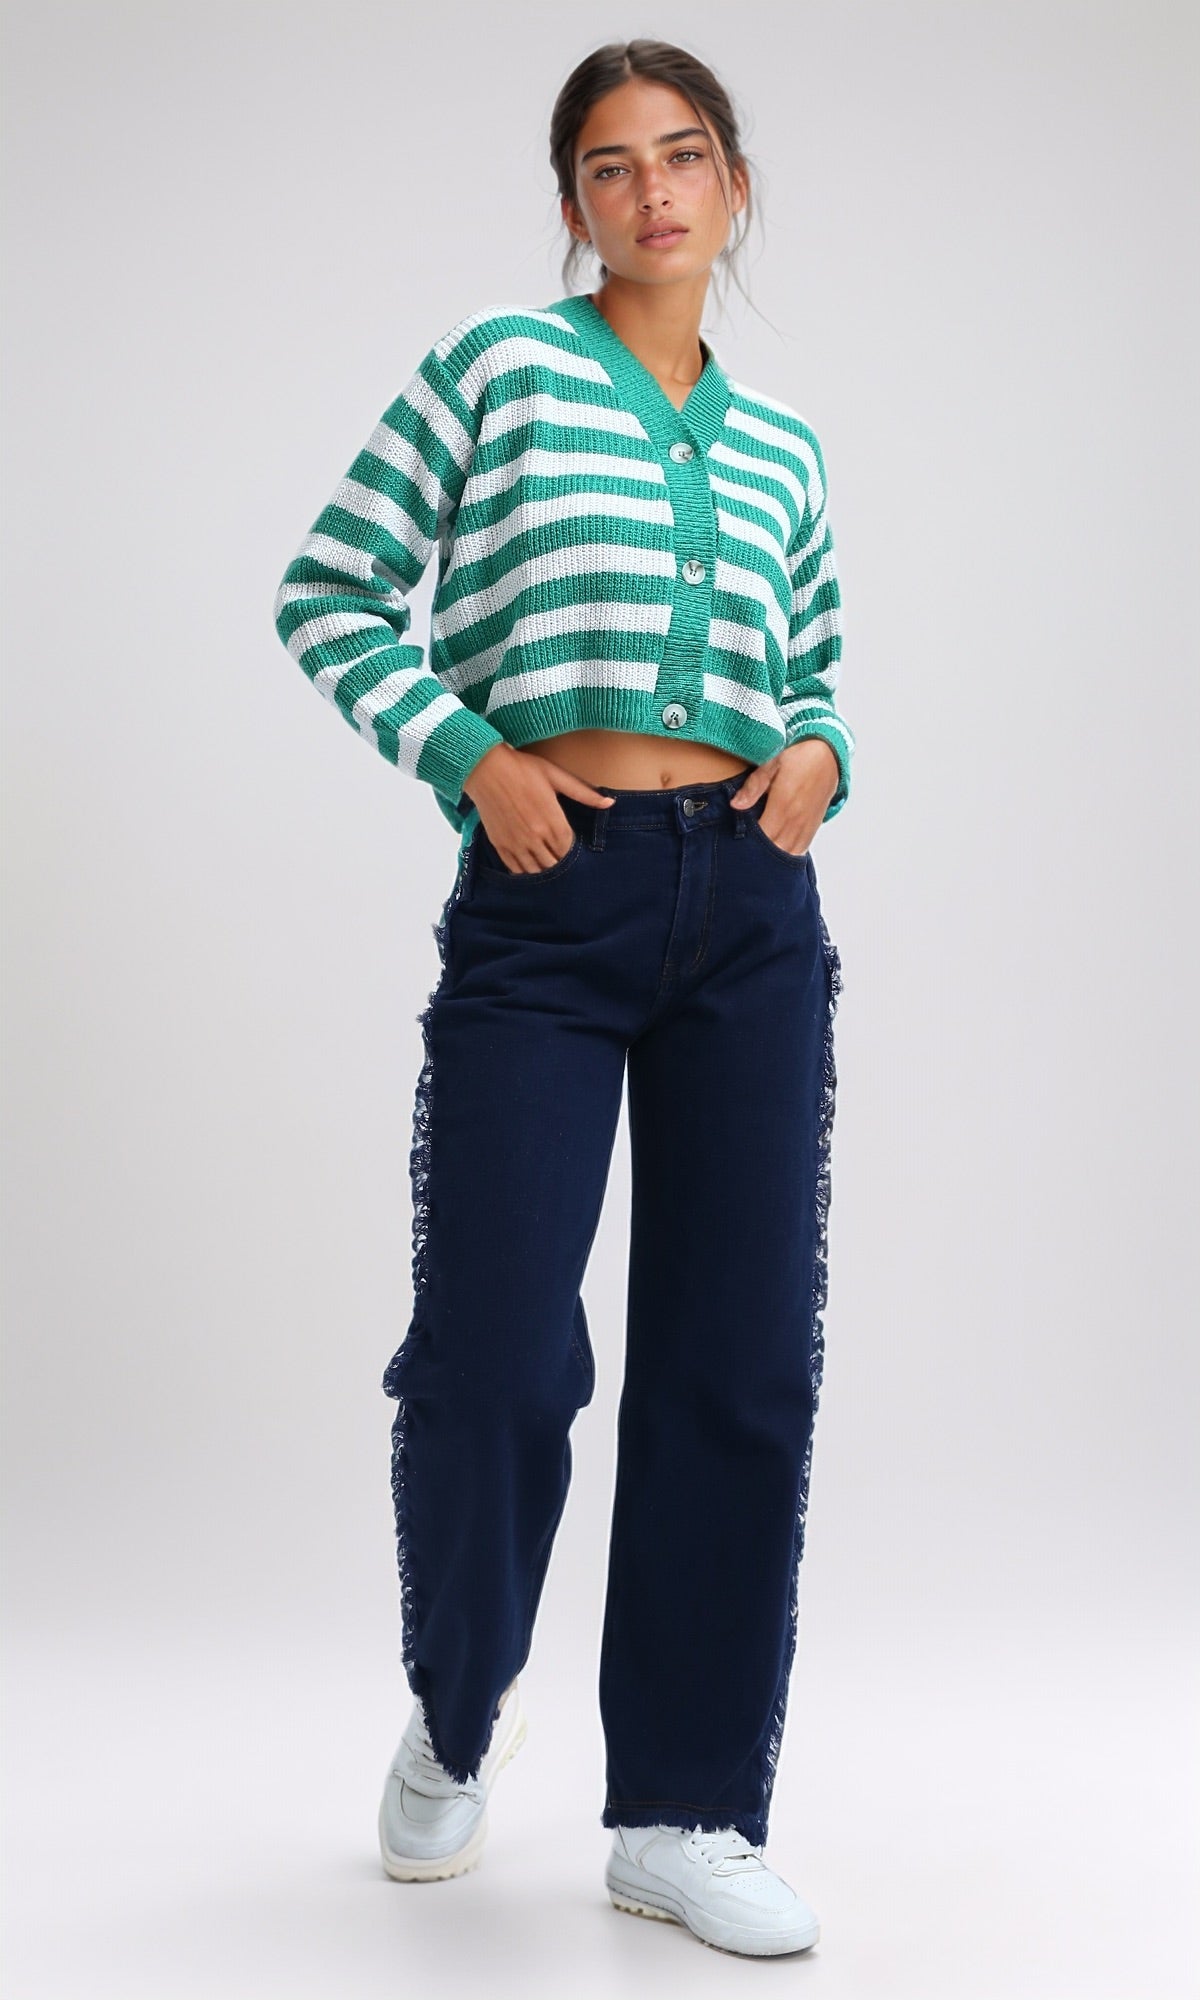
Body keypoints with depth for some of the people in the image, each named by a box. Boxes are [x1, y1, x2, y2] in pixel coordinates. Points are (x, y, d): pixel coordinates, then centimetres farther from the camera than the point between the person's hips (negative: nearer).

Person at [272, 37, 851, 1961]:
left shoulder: (783, 445, 16)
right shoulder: (496, 366, 4)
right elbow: (332, 597, 3)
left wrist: (816, 757, 4)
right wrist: (471, 754, -9)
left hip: (749, 908, 4)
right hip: (544, 902, -4)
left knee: (743, 1365, 3)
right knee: (495, 1361, -5)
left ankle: (686, 1812, 15)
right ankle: (458, 1712, 27)